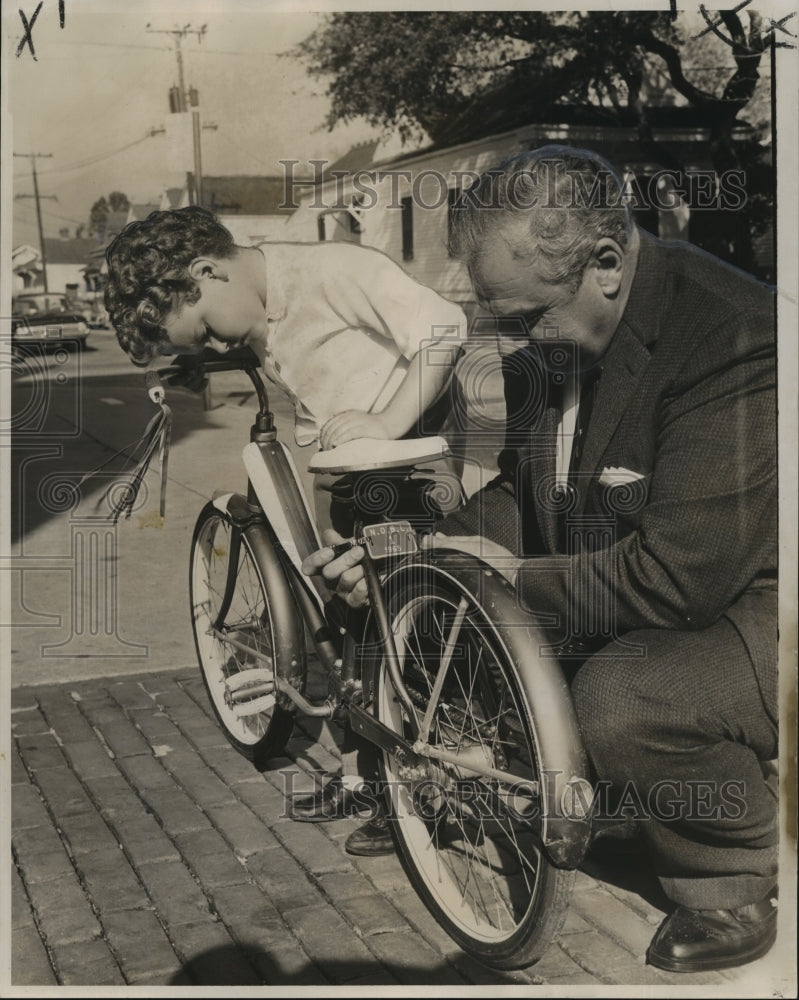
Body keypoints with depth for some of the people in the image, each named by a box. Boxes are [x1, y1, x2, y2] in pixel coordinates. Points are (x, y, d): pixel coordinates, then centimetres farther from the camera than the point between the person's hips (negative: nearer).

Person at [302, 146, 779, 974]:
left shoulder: (731, 339, -29)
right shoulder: (549, 346, 0)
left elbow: (682, 573, -33)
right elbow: (517, 496, 10)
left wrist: (520, 579, -21)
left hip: (744, 604, -8)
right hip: (604, 603, 8)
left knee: (621, 699, -35)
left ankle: (733, 880, -4)